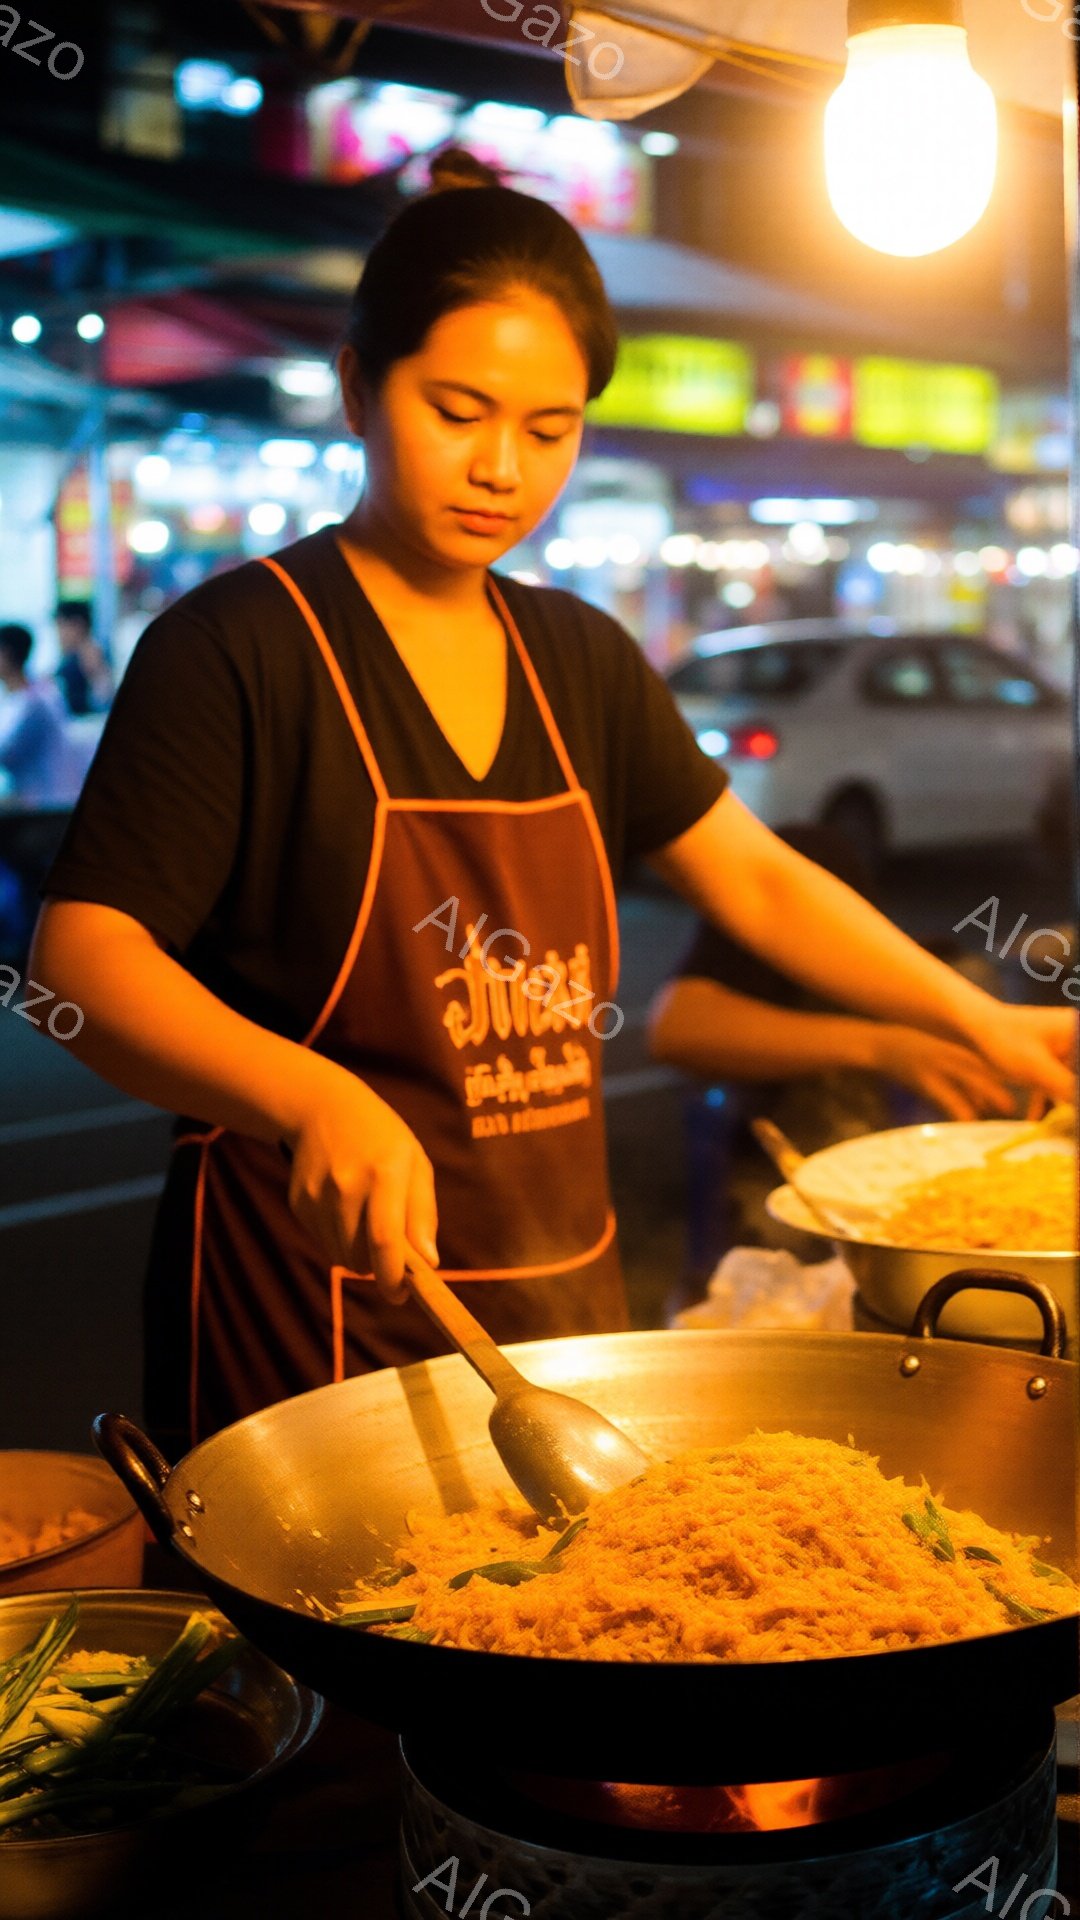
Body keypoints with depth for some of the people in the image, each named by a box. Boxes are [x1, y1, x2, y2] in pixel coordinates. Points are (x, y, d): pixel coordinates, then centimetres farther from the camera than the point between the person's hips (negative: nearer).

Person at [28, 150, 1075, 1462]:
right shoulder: (238, 649, -10)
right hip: (322, 1316, -6)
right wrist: (313, 1097, -33)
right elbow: (83, 954, -17)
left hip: (561, 1291, 6)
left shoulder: (581, 662, 9)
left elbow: (758, 883, 13)